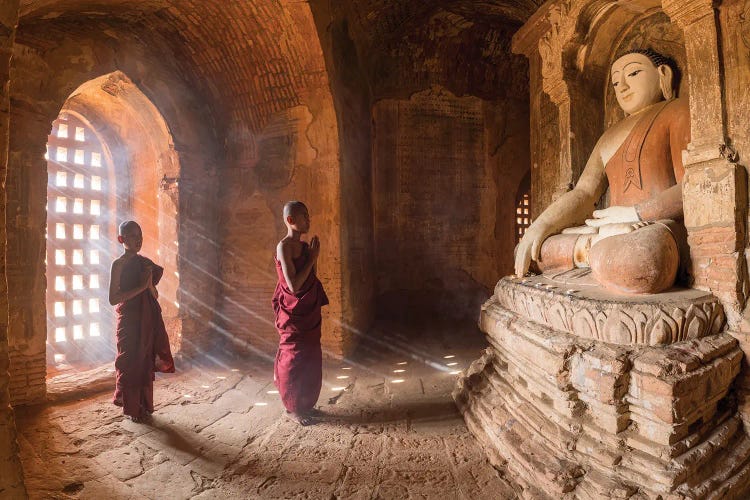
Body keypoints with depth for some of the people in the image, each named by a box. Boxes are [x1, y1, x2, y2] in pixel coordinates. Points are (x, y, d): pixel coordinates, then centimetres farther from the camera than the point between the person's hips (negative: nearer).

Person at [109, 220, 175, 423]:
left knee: (146, 361, 12)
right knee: (130, 362, 3)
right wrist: (141, 287, -20)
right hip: (129, 320, -6)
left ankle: (144, 404, 26)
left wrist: (150, 282, -10)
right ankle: (131, 407, 18)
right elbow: (113, 298, -15)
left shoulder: (145, 262, 9)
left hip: (148, 319, 6)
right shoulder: (119, 264, -9)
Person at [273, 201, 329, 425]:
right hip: (293, 313, -8)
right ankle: (293, 408, 22)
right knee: (294, 359, 5)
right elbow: (293, 285, -23)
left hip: (309, 311, 8)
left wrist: (313, 256, 2)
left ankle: (305, 404, 32)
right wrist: (312, 258, -18)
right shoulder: (284, 246, -16)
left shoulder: (305, 246, 7)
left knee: (310, 359, 15)